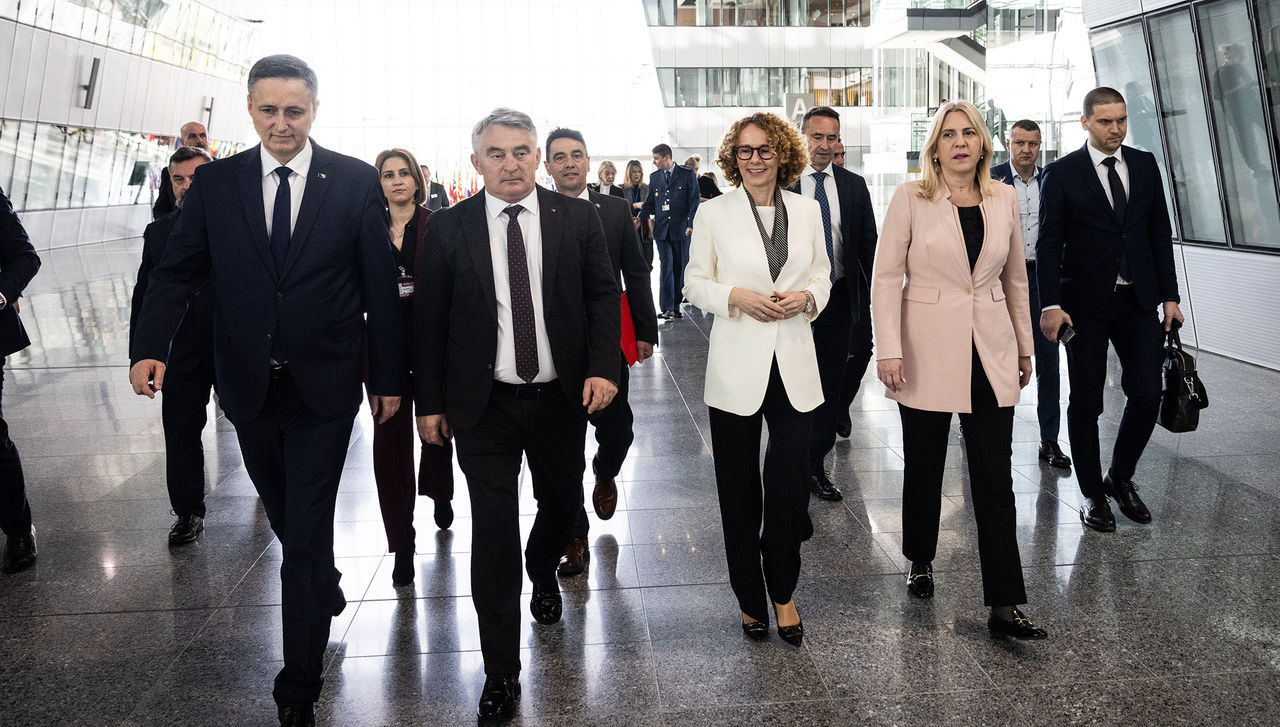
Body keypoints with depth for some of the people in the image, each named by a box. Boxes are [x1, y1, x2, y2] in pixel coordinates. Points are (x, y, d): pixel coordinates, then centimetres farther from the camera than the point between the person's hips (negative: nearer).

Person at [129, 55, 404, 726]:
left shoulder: (357, 182, -4)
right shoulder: (215, 182, 2)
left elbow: (379, 284, -2)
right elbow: (178, 269, 0)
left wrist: (387, 376, 0)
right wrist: (151, 345, -18)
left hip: (322, 389, -3)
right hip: (248, 390, 3)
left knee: (306, 531, 0)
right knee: (285, 518, 19)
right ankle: (327, 594, 49)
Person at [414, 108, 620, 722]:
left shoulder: (577, 217, 0)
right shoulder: (447, 228, -2)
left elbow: (603, 295, 1)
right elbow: (429, 319, 1)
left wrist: (603, 367, -12)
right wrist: (429, 401, 0)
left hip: (562, 396, 2)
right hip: (484, 406, -2)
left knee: (563, 504, 20)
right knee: (493, 534, 0)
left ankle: (543, 571, 56)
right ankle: (501, 672, 13)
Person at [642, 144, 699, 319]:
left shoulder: (687, 174, 1)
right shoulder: (654, 177, 13)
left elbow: (694, 201, -1)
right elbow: (650, 203, 17)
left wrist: (691, 224, -9)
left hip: (681, 229, -2)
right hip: (662, 229, 2)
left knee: (680, 267, 4)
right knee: (666, 267, -3)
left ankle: (676, 306, 12)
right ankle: (667, 308, -2)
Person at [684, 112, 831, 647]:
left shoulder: (807, 211, 8)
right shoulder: (714, 214, 1)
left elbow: (822, 275, 14)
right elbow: (695, 283, 3)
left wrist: (805, 296, -8)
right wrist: (737, 296, -15)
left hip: (793, 366, 2)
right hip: (737, 366, -1)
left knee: (789, 486, 0)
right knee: (740, 491, 8)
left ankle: (782, 592, 23)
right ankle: (750, 597, 26)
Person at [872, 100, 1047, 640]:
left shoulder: (1003, 199, 7)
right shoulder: (911, 197, -4)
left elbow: (1015, 278, 15)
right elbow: (886, 277, -6)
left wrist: (1024, 347, 16)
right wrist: (888, 350, -13)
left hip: (990, 353, 2)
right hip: (928, 352, -2)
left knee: (995, 479, 0)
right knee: (924, 468, 11)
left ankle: (1004, 606, 4)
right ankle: (920, 562, 35)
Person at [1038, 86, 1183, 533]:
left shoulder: (1145, 165, 9)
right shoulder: (1060, 174, -2)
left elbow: (1160, 233, 11)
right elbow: (1049, 244, -5)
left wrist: (1170, 296, 6)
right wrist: (1051, 305, -14)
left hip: (1138, 302, 3)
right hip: (1085, 304, -3)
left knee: (1147, 395, 1)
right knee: (1086, 402, 4)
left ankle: (1121, 477, 24)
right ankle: (1092, 493, 18)